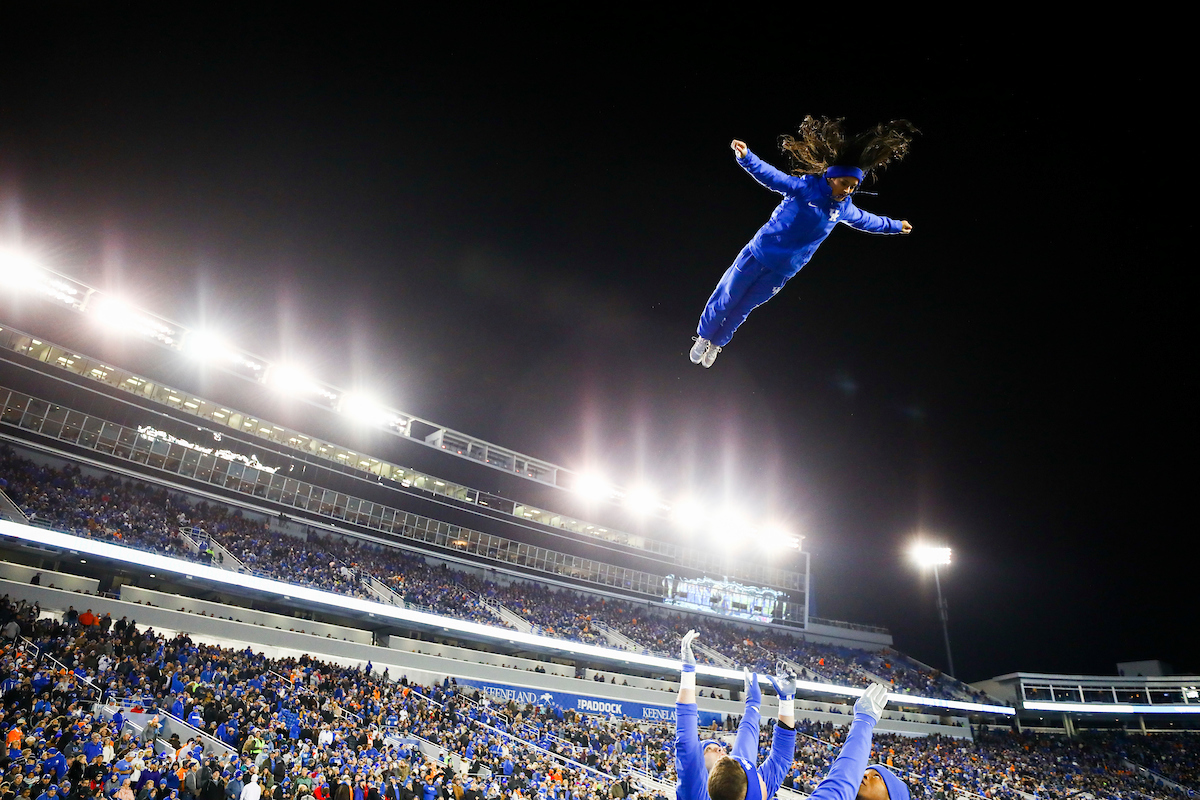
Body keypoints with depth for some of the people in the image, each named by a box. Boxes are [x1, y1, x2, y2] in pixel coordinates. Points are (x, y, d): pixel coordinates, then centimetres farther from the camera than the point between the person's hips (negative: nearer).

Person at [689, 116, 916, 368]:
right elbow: (771, 176, -23)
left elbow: (867, 220, 22)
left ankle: (717, 343, 37)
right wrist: (746, 157, -39)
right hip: (759, 254, -4)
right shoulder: (806, 188, -15)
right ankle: (704, 337, 31)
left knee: (742, 309, 15)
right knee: (727, 298, 8)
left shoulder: (844, 209, 2)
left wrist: (895, 225, 35)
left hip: (782, 271, 4)